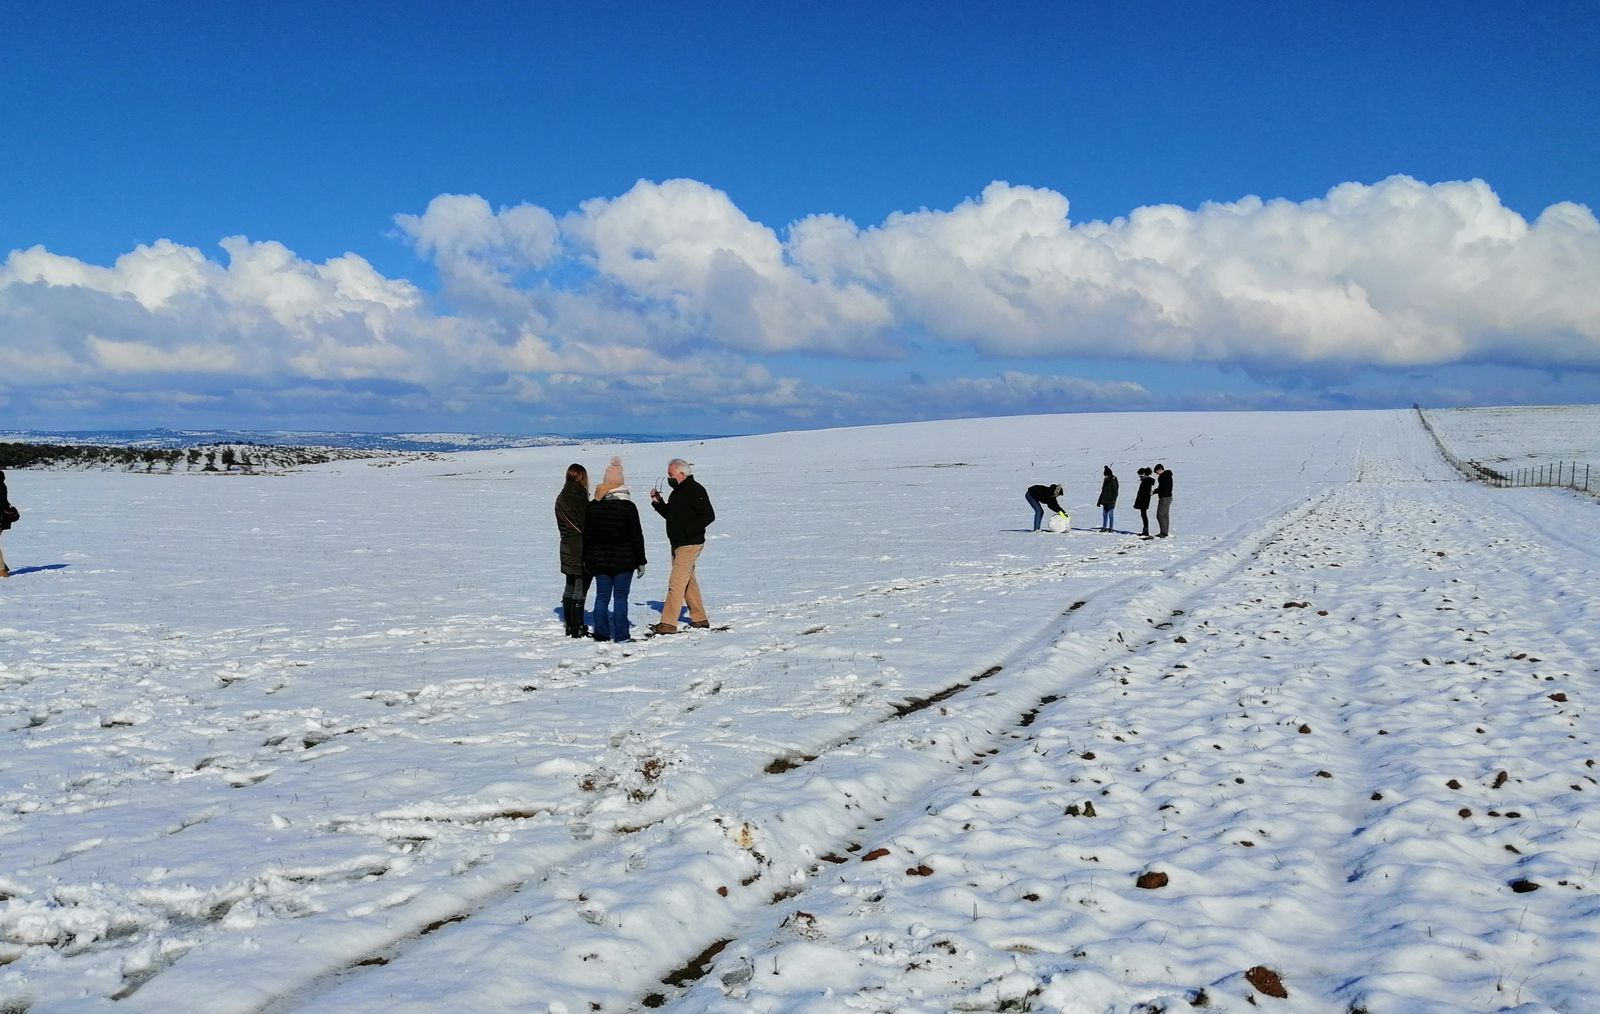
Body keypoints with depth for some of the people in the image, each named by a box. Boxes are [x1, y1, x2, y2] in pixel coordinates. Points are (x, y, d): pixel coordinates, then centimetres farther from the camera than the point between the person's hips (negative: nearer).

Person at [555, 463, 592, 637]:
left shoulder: (561, 498, 8)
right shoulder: (578, 498, -18)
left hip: (567, 549, 9)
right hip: (582, 550, -8)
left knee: (570, 588, 14)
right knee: (580, 590, -4)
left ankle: (570, 626, 20)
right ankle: (578, 628, -3)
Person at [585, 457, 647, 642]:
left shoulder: (593, 506, 3)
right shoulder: (628, 507, -9)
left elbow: (586, 535, 7)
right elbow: (636, 535, -7)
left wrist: (586, 559, 15)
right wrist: (641, 561, 0)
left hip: (598, 559, 4)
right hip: (623, 559, -4)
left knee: (601, 597, 9)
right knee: (620, 597, -1)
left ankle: (601, 633, 10)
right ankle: (621, 635, -1)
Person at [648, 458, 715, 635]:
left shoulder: (695, 490, -14)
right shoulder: (677, 492, 15)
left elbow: (709, 516, -19)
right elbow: (669, 514, 23)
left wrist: (688, 530, -22)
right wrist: (657, 502, 8)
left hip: (690, 544, -10)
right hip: (678, 544, 10)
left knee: (676, 582, -13)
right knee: (688, 582, 16)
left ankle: (668, 623, -14)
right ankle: (699, 619, 25)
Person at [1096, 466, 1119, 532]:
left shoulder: (1114, 481, -9)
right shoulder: (1106, 480, 12)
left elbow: (1115, 492, -13)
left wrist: (1113, 501, -20)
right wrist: (1099, 501, 18)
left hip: (1110, 501, -7)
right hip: (1105, 501, 7)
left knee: (1110, 514, -3)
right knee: (1104, 514, 8)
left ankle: (1111, 528, 2)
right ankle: (1104, 527, 12)